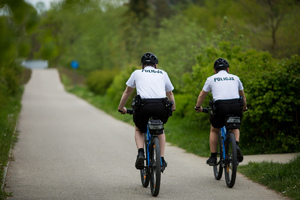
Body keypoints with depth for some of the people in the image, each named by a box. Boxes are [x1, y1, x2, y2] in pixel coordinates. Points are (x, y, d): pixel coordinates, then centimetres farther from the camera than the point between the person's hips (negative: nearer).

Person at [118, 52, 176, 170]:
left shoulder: (137, 73, 23)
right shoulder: (163, 74, 26)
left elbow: (127, 92, 33)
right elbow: (170, 94, 37)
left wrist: (121, 108, 49)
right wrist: (172, 109, 55)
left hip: (144, 107, -1)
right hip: (161, 108, 1)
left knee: (139, 130, 29)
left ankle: (140, 153, 3)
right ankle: (162, 159, 20)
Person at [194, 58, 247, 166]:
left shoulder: (211, 79, 18)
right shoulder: (235, 78, 23)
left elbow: (201, 95, 28)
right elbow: (243, 96, 34)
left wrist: (198, 107, 47)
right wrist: (244, 108, 53)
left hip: (220, 106, -2)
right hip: (236, 106, 2)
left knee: (214, 130, 24)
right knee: (235, 127, 30)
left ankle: (213, 157, 21)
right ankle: (236, 146, 1)